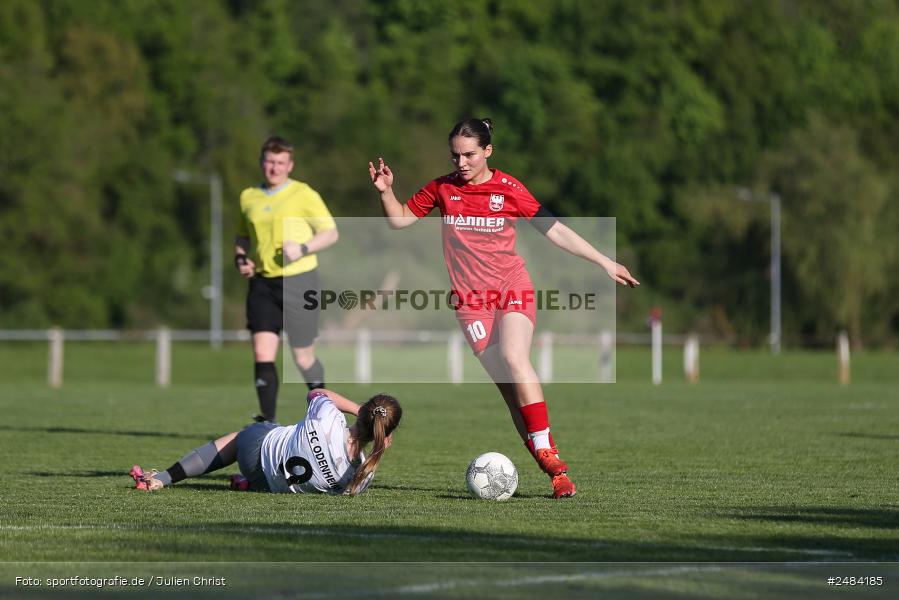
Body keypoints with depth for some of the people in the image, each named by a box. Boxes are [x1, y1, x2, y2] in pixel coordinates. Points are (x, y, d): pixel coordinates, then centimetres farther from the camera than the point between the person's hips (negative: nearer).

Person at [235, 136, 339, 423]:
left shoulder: (304, 195, -3)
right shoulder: (249, 197, 11)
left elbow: (330, 233, -2)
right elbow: (242, 236, 25)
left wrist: (303, 249, -19)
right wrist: (240, 258, 4)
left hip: (299, 280, -4)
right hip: (262, 282, 4)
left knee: (303, 358, 4)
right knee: (262, 353, -12)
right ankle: (268, 422, -13)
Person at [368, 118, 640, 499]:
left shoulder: (509, 189, -2)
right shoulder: (442, 189, 5)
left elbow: (554, 230, 3)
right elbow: (400, 220, 15)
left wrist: (604, 262, 3)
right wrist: (386, 191, -3)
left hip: (513, 289, -2)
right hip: (470, 297, 2)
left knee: (514, 358, -28)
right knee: (506, 383, -10)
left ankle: (547, 452, -25)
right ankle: (552, 468, -11)